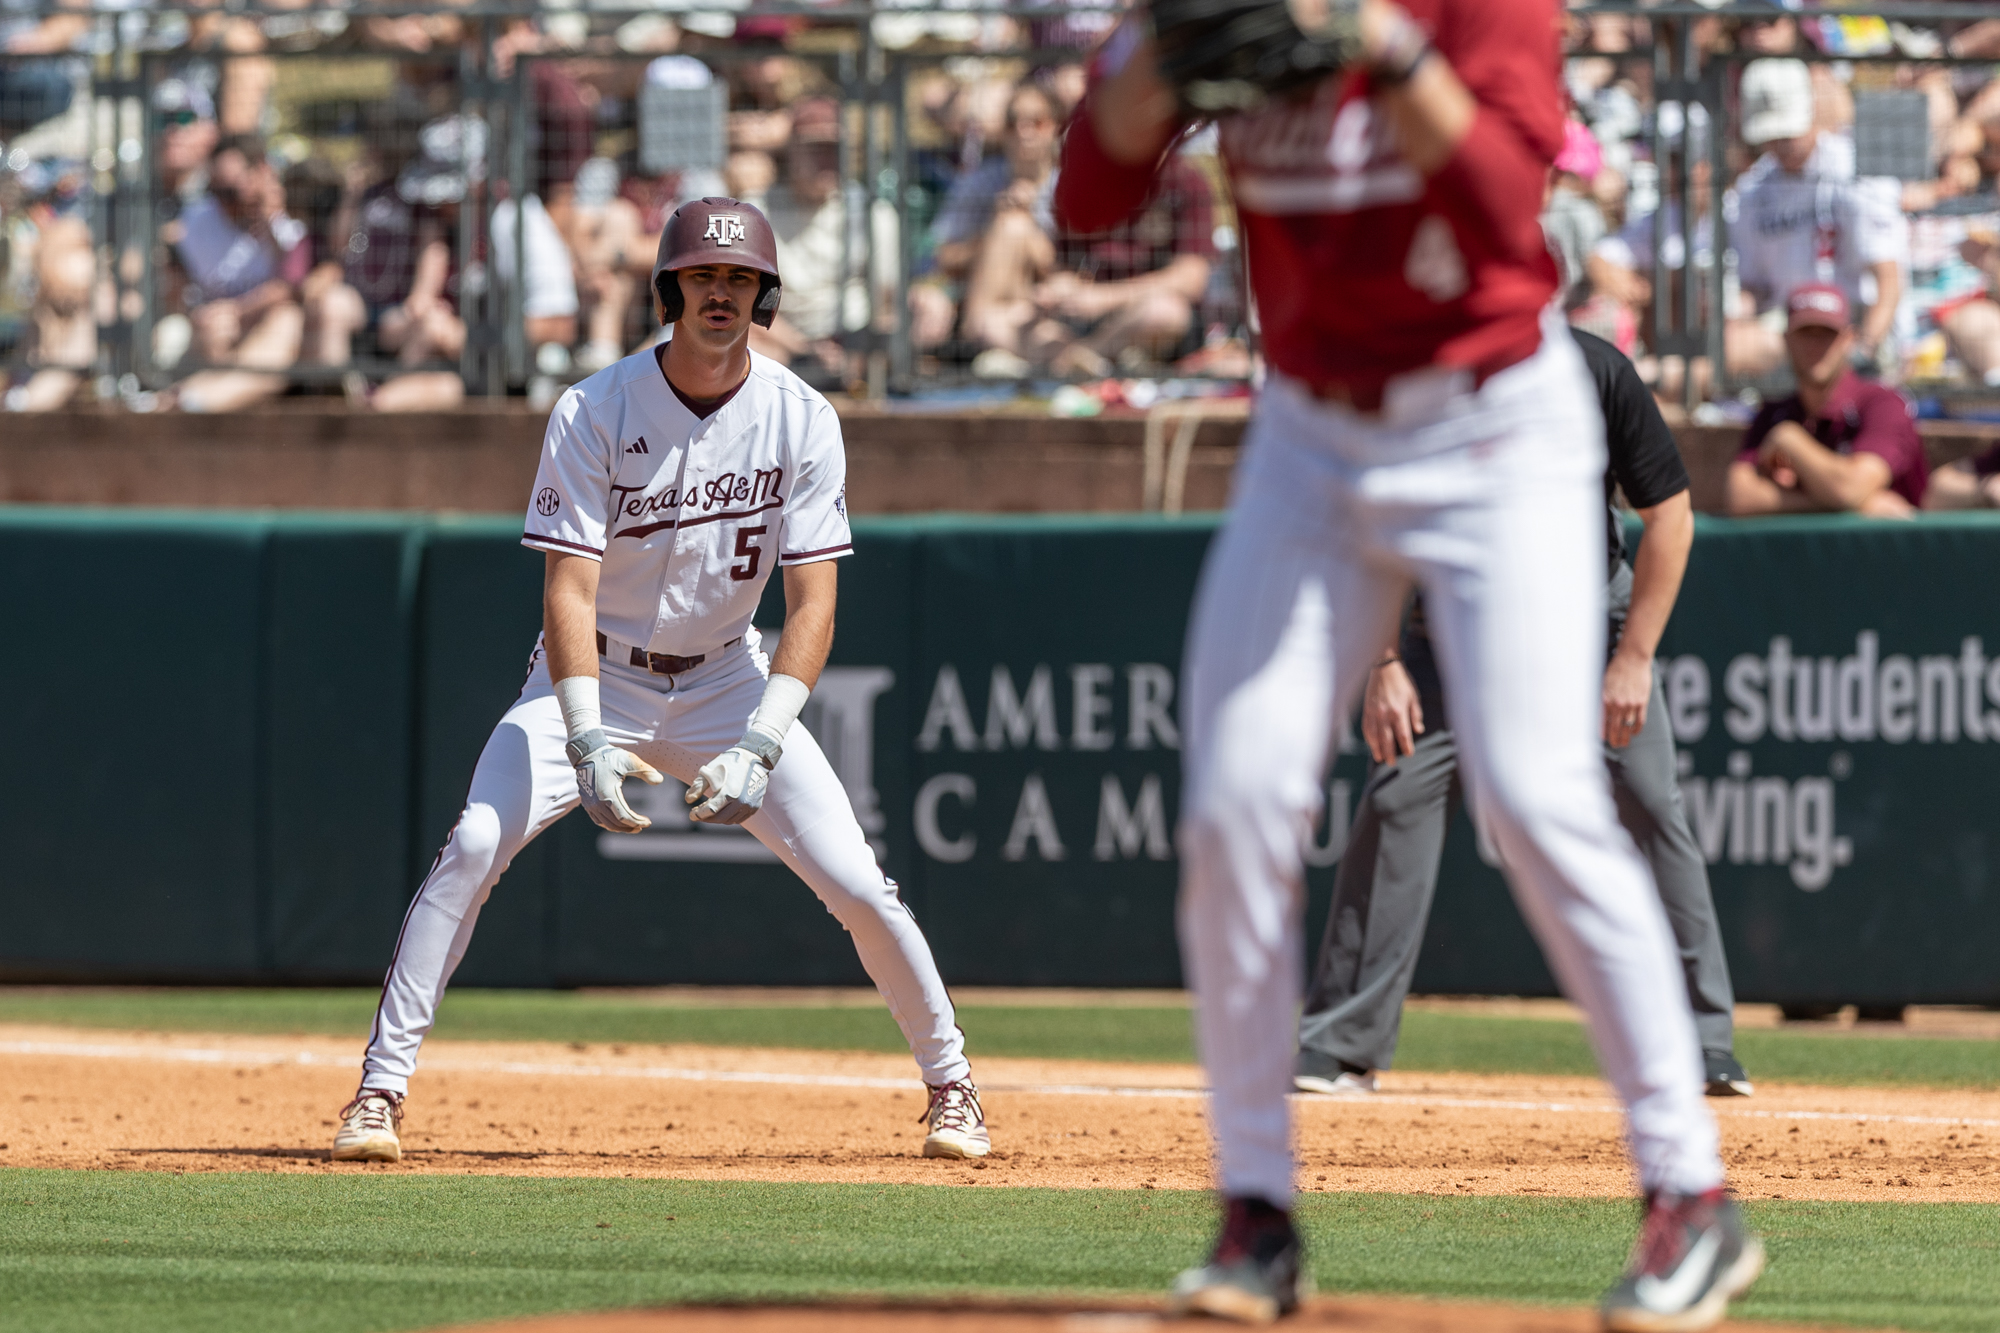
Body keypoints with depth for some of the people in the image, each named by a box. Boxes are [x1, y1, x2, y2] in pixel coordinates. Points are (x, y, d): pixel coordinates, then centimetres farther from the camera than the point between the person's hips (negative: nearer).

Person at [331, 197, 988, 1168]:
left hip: (726, 681, 1)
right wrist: (589, 744, -35)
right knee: (474, 846, -23)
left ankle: (950, 1083, 12)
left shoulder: (802, 422, -12)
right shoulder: (594, 413, -18)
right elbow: (569, 589, -21)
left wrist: (758, 747, -29)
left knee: (856, 885, -10)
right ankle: (380, 1091, -18)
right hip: (594, 678, -1)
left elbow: (812, 602, -15)